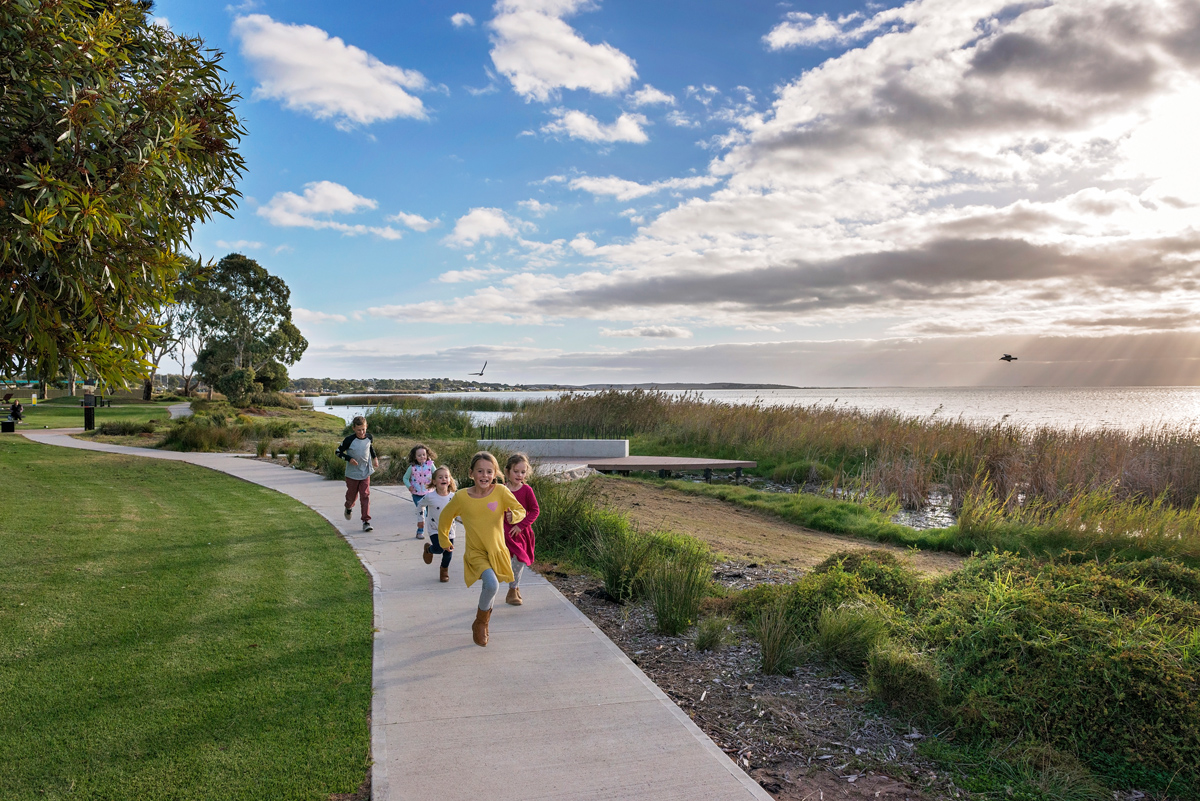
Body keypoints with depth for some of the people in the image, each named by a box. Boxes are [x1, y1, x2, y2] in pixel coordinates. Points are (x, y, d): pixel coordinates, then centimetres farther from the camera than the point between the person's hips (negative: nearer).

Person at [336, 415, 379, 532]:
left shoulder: (369, 437, -4)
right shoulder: (349, 440, -16)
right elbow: (338, 452, -7)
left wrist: (375, 458, 7)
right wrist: (349, 458, -21)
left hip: (365, 473, 2)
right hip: (352, 473, -2)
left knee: (365, 496, -7)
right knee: (352, 495, 14)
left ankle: (366, 522, -7)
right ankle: (348, 507, 50)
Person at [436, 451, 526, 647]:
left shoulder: (500, 491, -11)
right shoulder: (462, 497, -9)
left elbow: (521, 510, -7)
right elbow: (445, 517, 8)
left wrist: (513, 515, -29)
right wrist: (444, 540, 16)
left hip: (497, 551, 2)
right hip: (475, 553, -2)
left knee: (490, 589, 16)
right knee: (491, 584, -25)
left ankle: (483, 623, 47)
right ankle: (480, 623, 1)